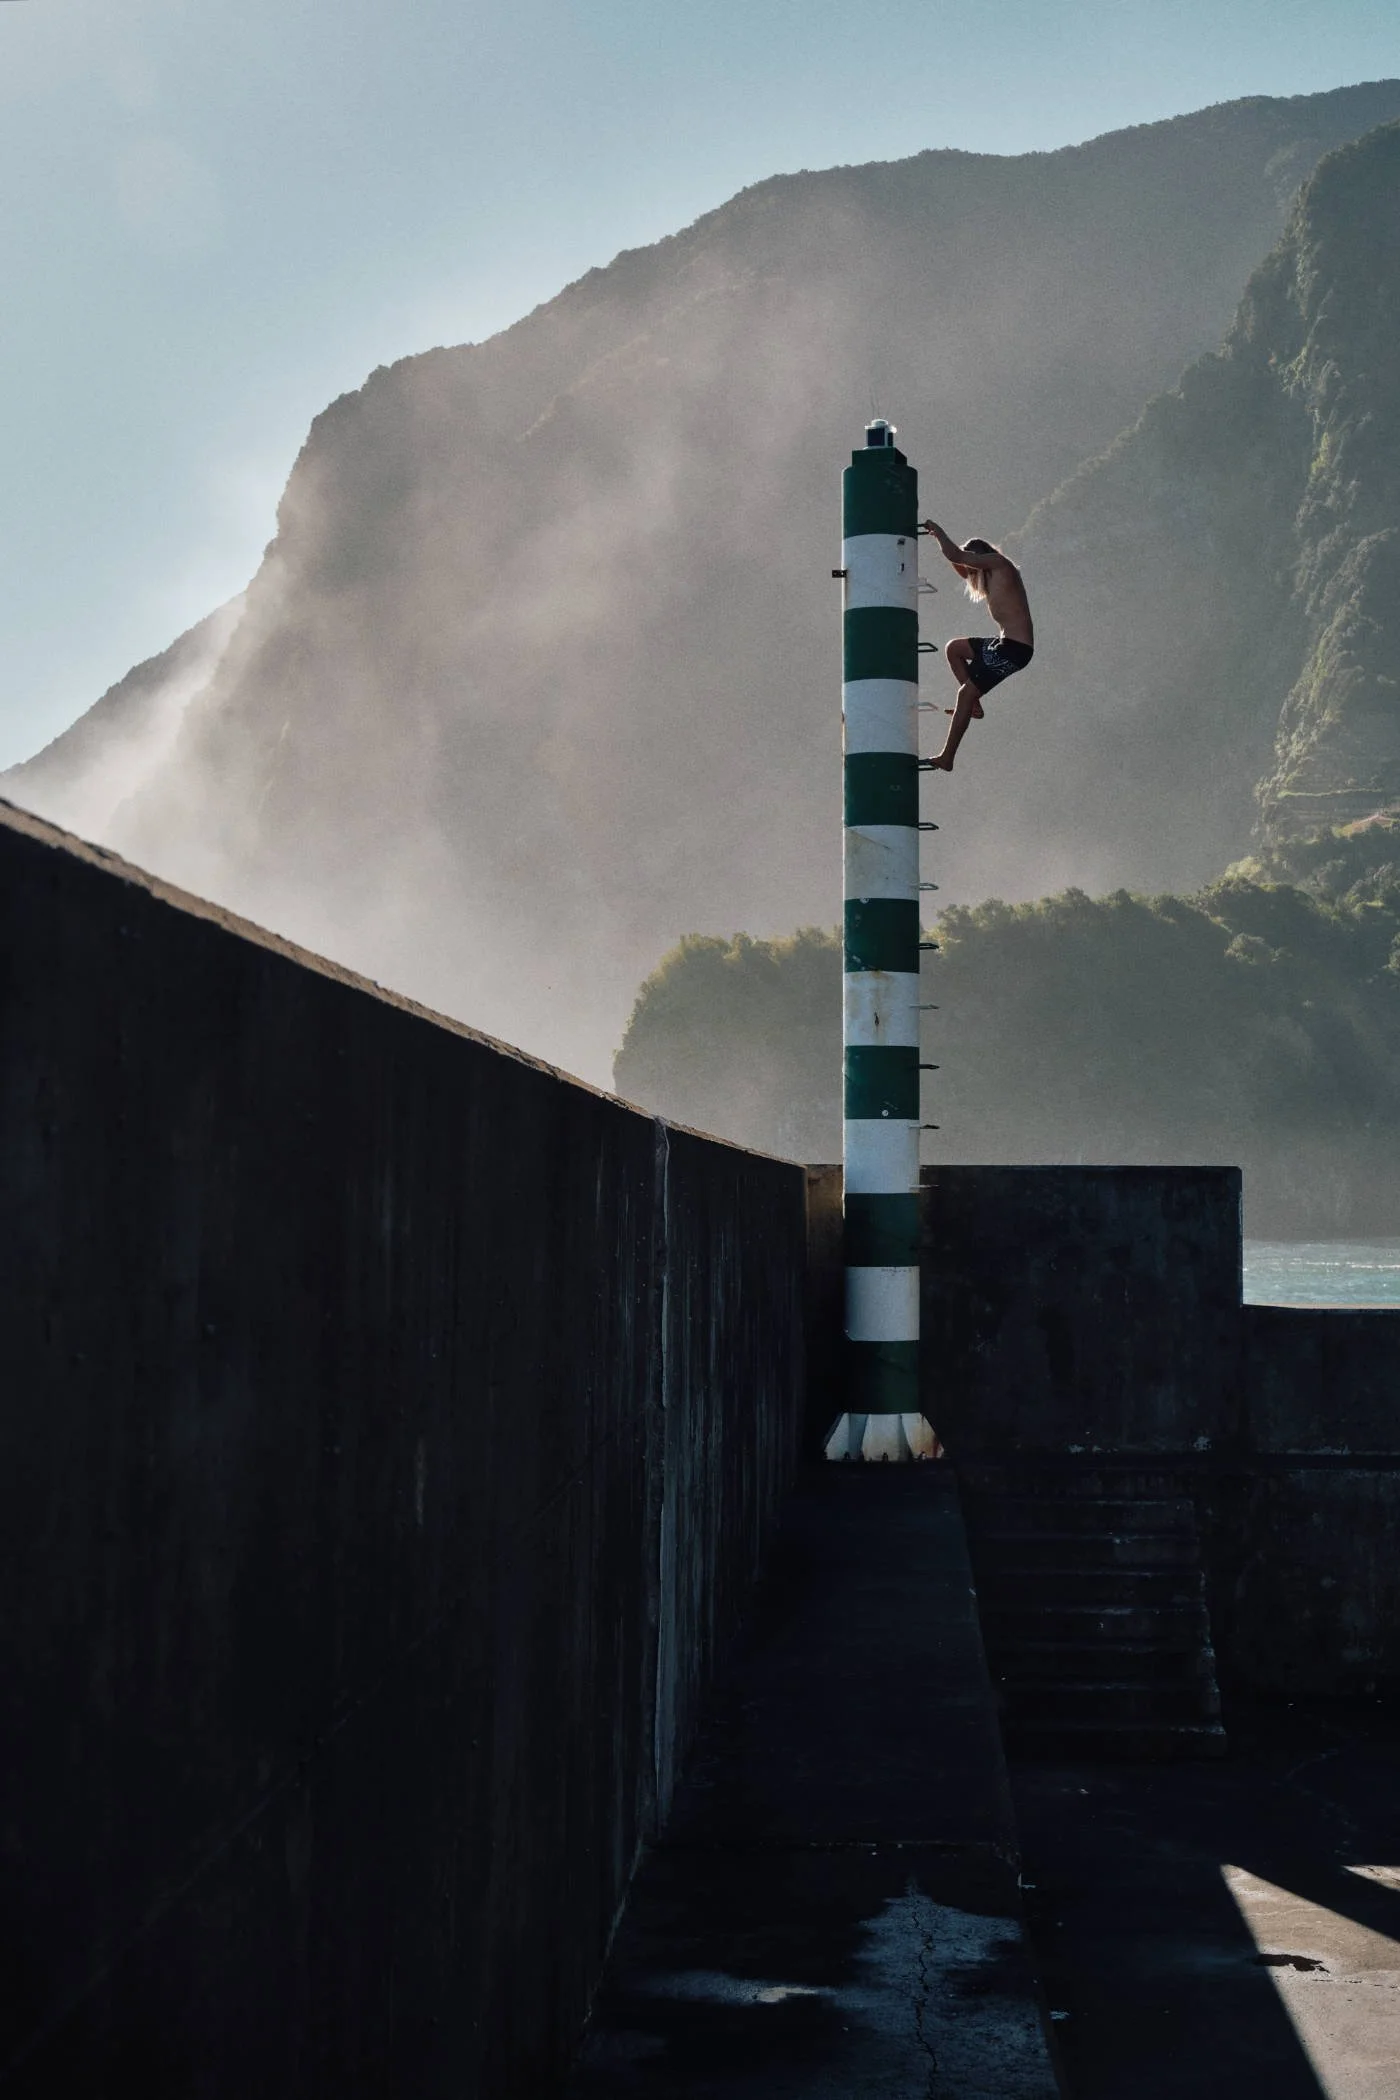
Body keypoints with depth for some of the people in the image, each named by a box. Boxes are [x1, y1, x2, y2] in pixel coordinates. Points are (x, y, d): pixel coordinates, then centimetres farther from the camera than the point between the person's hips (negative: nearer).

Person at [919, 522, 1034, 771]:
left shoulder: (999, 563, -8)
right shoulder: (992, 575, 20)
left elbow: (956, 557, -15)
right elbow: (962, 569, 36)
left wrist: (938, 531, 1)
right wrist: (941, 538, 26)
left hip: (1015, 648, -10)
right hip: (1006, 643, 10)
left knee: (966, 692, -11)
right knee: (954, 649, 23)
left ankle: (947, 758, -10)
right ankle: (973, 705, 17)